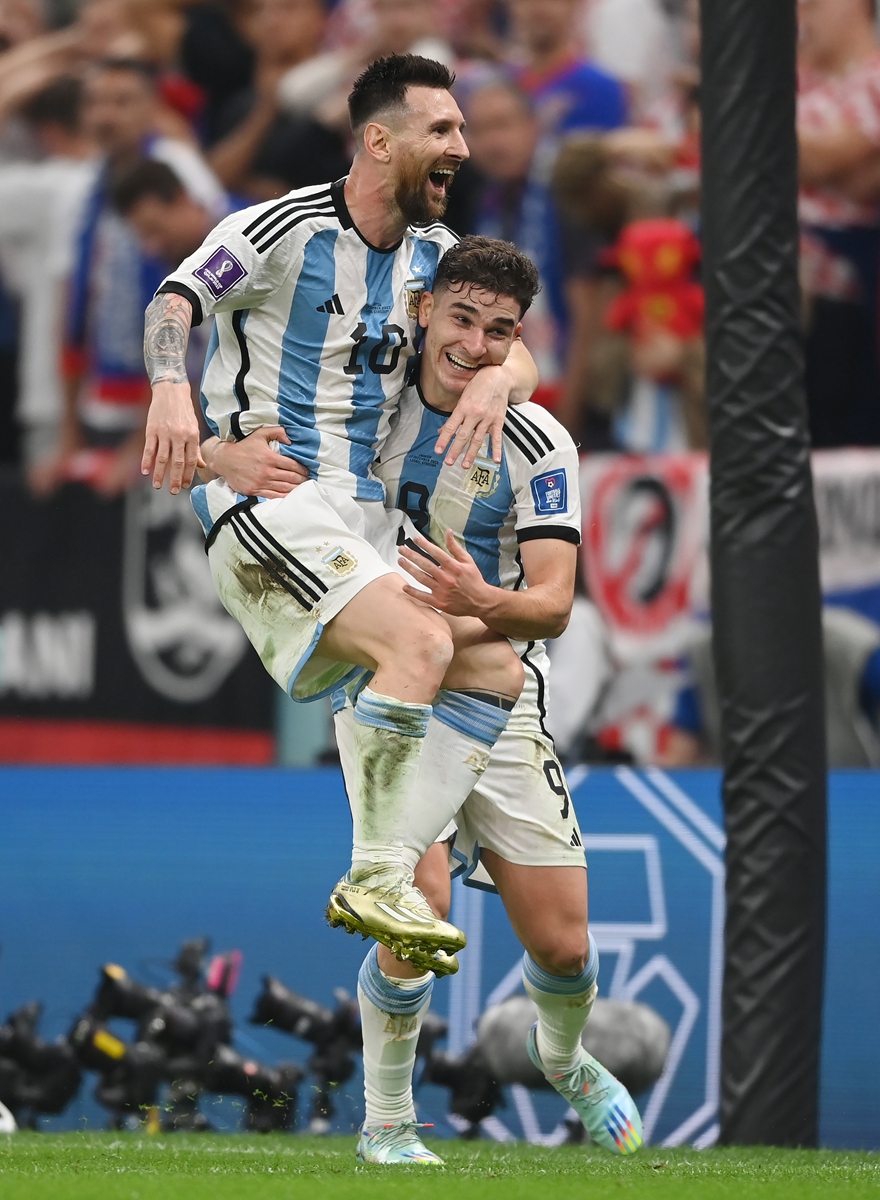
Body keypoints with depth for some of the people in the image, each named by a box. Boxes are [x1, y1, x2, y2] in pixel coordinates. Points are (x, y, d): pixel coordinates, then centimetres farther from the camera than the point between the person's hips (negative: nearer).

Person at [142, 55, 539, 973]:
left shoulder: (435, 252, 12)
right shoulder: (289, 227, -9)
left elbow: (513, 350, 9)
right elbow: (178, 298, -20)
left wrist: (497, 378, -16)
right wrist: (169, 388, -40)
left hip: (365, 518, 8)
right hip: (267, 505, -8)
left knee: (496, 671, -1)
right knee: (419, 644, -27)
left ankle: (389, 876, -1)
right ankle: (374, 883, -18)